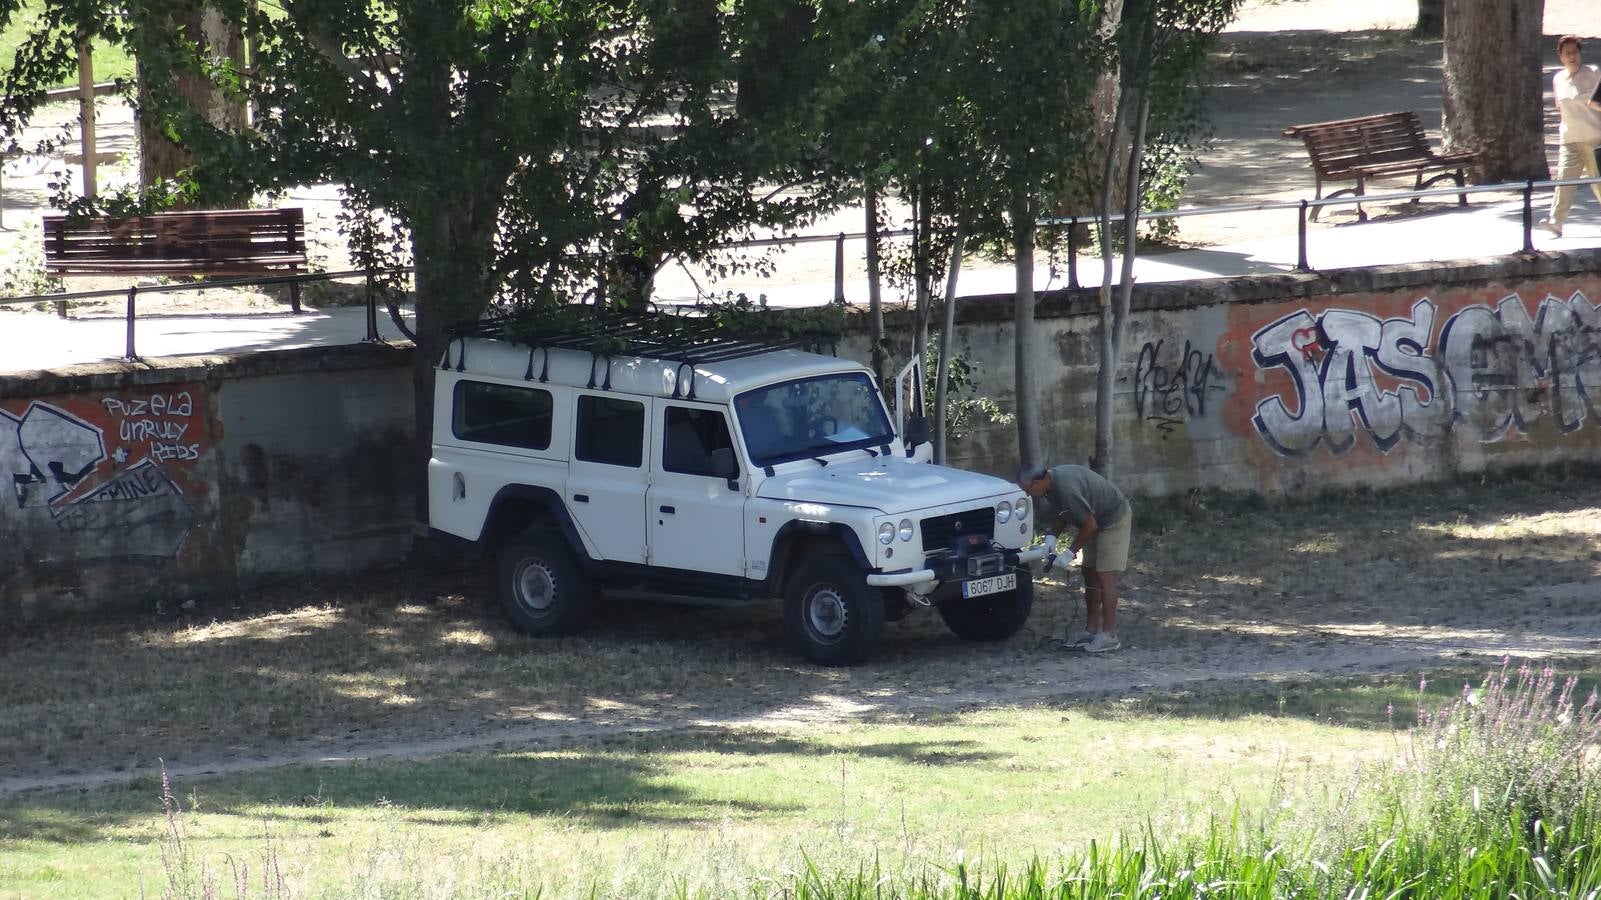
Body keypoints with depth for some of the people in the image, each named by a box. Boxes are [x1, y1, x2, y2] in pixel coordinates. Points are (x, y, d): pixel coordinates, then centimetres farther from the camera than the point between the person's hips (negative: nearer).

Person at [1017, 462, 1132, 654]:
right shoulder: (1053, 479, -4)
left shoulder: (1067, 488, -34)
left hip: (1114, 519, -10)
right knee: (1089, 573, 10)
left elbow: (1090, 525, -27)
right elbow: (1063, 514, 11)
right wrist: (1052, 536, -5)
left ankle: (1109, 635, -8)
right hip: (1096, 519, 10)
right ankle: (1091, 630, 16)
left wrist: (1070, 552, -18)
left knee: (1105, 576, -10)